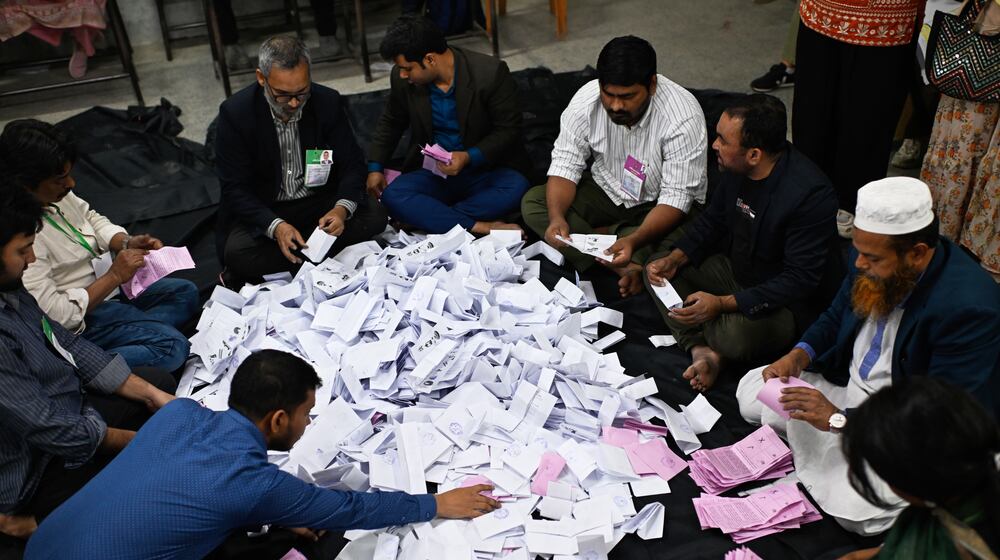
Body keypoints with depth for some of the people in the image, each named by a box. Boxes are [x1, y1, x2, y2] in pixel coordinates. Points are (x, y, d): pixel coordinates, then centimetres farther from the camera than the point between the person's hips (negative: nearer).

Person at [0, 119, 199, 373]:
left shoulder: (56, 193, -7)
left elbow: (92, 219, 12)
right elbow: (54, 315, -30)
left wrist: (127, 242, -7)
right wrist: (114, 276, -23)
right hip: (83, 316, -10)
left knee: (186, 294, 10)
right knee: (173, 347, -20)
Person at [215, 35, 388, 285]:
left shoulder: (328, 102, -10)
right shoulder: (235, 113, -17)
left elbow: (352, 164, -4)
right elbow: (235, 189, -15)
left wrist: (342, 208, -26)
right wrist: (275, 226, -33)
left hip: (319, 202, 3)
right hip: (263, 210, -2)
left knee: (374, 216, -22)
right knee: (236, 254, -31)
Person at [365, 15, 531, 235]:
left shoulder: (490, 73, -17)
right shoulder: (402, 79, -6)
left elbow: (508, 130, -10)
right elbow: (391, 122, 13)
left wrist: (469, 157, -24)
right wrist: (375, 167, 5)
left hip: (484, 170, -2)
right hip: (432, 173, 3)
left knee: (517, 187, -34)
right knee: (392, 196, -26)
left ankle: (431, 219, -25)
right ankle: (481, 228, -31)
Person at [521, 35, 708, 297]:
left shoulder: (684, 119, -30)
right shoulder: (586, 100, -18)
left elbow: (676, 197, -30)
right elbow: (565, 165, -14)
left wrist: (634, 240, -47)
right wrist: (557, 217, -34)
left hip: (658, 204, -5)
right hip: (606, 189, 5)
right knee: (532, 202, -16)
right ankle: (625, 267, -21)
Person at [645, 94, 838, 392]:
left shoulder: (811, 194, -30)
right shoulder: (736, 168, -8)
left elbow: (800, 281, -28)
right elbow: (712, 219, 10)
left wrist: (723, 303, -33)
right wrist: (675, 259, -7)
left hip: (786, 303, -8)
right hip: (735, 272, 8)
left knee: (735, 333, -36)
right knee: (658, 269, -2)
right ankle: (701, 349, -16)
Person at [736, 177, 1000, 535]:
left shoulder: (969, 308, -31)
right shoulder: (872, 260, -9)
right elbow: (835, 317, 11)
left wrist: (840, 419, -28)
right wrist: (799, 356, -9)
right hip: (848, 386, 7)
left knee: (853, 508, -29)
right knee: (751, 392, 4)